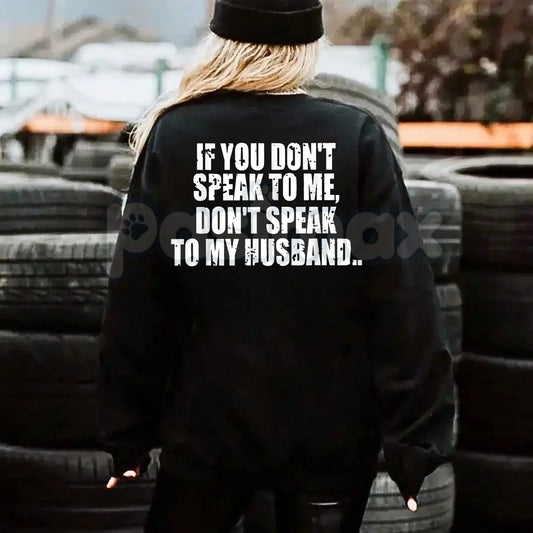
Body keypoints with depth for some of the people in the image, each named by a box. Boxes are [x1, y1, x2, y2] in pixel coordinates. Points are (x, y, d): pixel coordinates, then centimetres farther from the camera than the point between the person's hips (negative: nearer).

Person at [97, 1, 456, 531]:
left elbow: (136, 304, -4)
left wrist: (128, 431, 6)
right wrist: (415, 440, -6)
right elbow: (404, 305, -12)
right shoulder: (358, 138, -9)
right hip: (333, 430, 0)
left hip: (208, 424, 1)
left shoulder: (172, 136, -7)